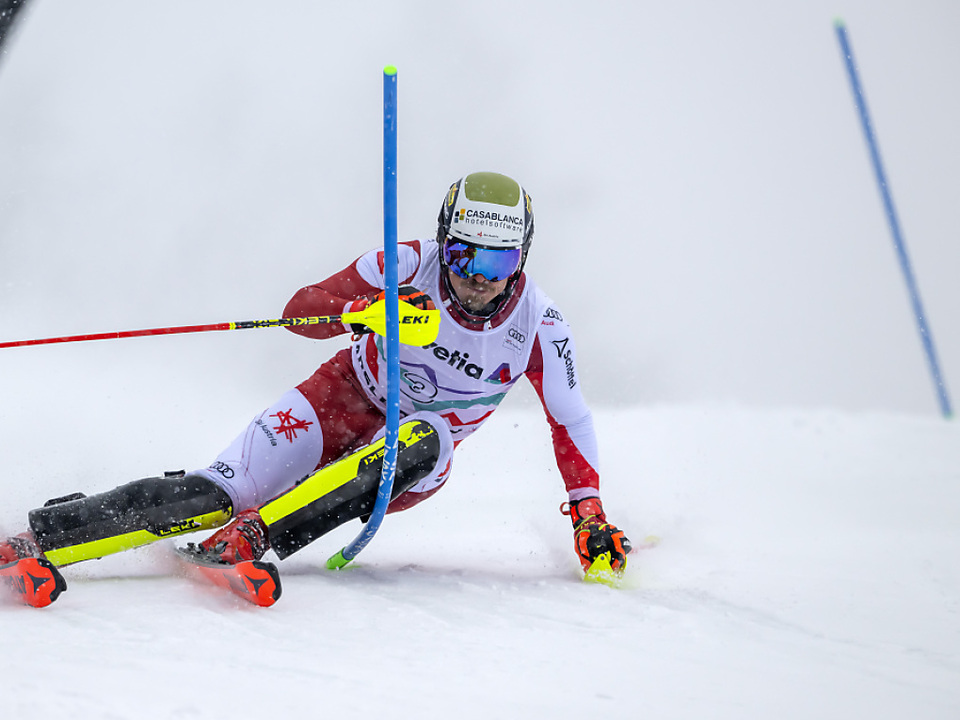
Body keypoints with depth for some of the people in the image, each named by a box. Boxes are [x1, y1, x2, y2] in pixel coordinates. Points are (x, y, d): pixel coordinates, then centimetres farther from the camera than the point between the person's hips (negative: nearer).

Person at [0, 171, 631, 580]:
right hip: (346, 399, -1)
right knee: (216, 494, -23)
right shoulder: (409, 266, -17)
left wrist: (590, 511, -10)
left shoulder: (539, 325, -14)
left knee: (425, 442, -38)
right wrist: (366, 311, -40)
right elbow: (300, 310, -20)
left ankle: (256, 533, -41)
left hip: (416, 457, 1)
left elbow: (571, 421, -2)